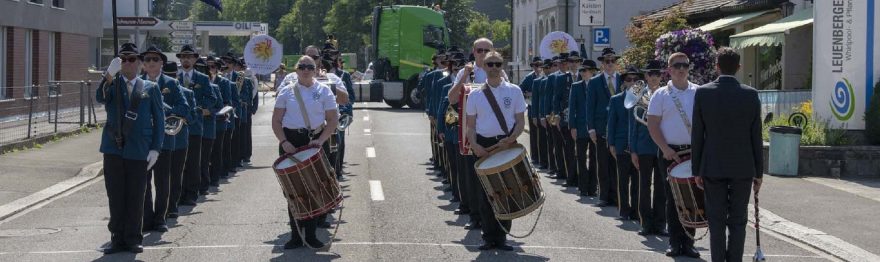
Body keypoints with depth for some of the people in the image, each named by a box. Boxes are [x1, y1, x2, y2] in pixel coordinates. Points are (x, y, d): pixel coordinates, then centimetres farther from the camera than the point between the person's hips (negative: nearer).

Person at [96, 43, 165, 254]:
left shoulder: (151, 88, 7)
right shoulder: (112, 84, 7)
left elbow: (159, 120, 5)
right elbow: (100, 98, -15)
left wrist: (155, 149, -4)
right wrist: (109, 75, -31)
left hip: (139, 151, -1)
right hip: (113, 148, 1)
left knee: (135, 197, 2)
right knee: (115, 197, 4)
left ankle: (133, 239, 10)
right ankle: (118, 239, 12)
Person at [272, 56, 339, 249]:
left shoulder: (324, 91, 4)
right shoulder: (286, 92, 6)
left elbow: (333, 120, 0)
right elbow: (276, 121, 4)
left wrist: (321, 140, -14)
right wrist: (283, 142, -11)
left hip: (316, 141, 0)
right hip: (291, 143, 1)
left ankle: (311, 235, 9)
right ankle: (295, 235, 7)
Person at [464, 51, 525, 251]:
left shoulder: (514, 91, 3)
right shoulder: (475, 94, 5)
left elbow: (520, 122, 3)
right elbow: (471, 125, 7)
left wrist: (510, 139, -15)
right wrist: (474, 145, -11)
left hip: (507, 145, 0)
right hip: (483, 146, 1)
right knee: (485, 194, 1)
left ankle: (501, 237, 9)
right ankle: (490, 237, 9)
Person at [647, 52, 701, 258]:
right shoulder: (661, 95, 1)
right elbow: (653, 125, -1)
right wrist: (665, 149, -11)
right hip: (670, 152, -1)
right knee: (672, 198, 3)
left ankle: (688, 242, 9)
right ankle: (675, 243, 10)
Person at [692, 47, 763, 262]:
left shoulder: (703, 93, -5)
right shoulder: (751, 94, -4)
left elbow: (697, 135, -3)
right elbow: (756, 137, -1)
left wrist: (696, 169, 4)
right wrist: (759, 171, 7)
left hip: (713, 167, 0)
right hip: (743, 168, 0)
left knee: (716, 222, 5)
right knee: (737, 222, 5)